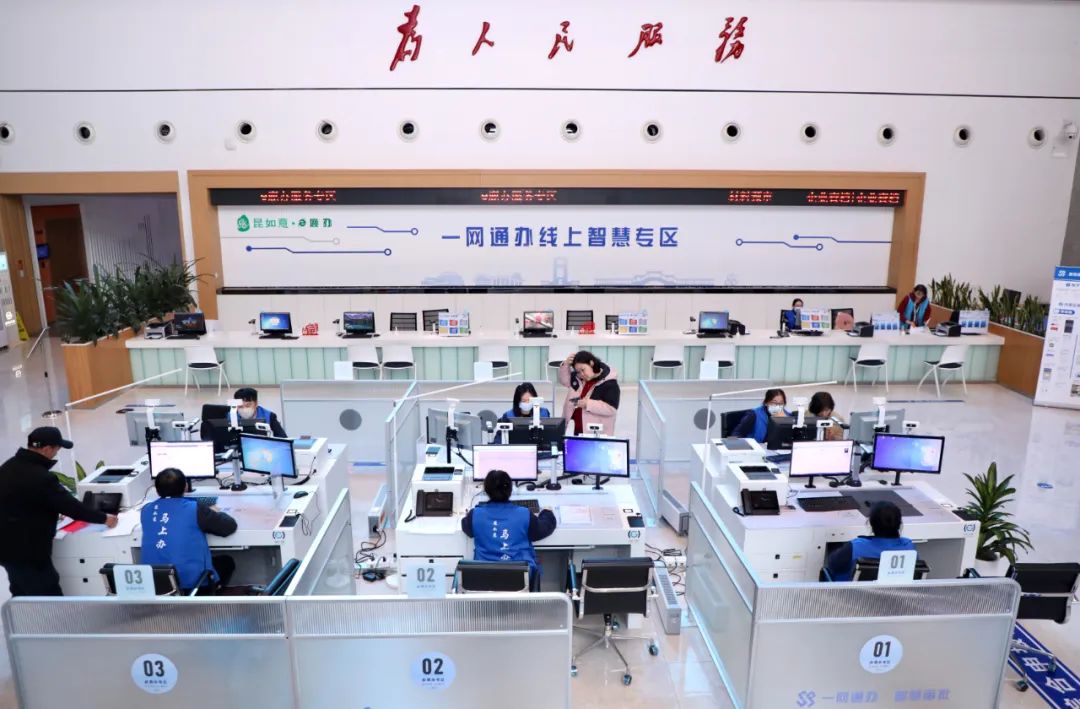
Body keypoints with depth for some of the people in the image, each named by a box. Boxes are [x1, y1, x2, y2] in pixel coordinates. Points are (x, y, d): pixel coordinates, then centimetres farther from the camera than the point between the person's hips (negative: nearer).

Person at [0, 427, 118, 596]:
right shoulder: (41, 478, -26)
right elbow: (71, 506, -18)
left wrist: (52, 515, 30)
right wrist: (104, 518, -5)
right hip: (27, 552, -10)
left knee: (22, 597, 23)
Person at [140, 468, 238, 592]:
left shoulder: (146, 510, 3)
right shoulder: (194, 509, -11)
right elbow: (230, 526, -4)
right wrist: (214, 513, 15)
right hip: (192, 582, -5)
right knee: (227, 562, 25)